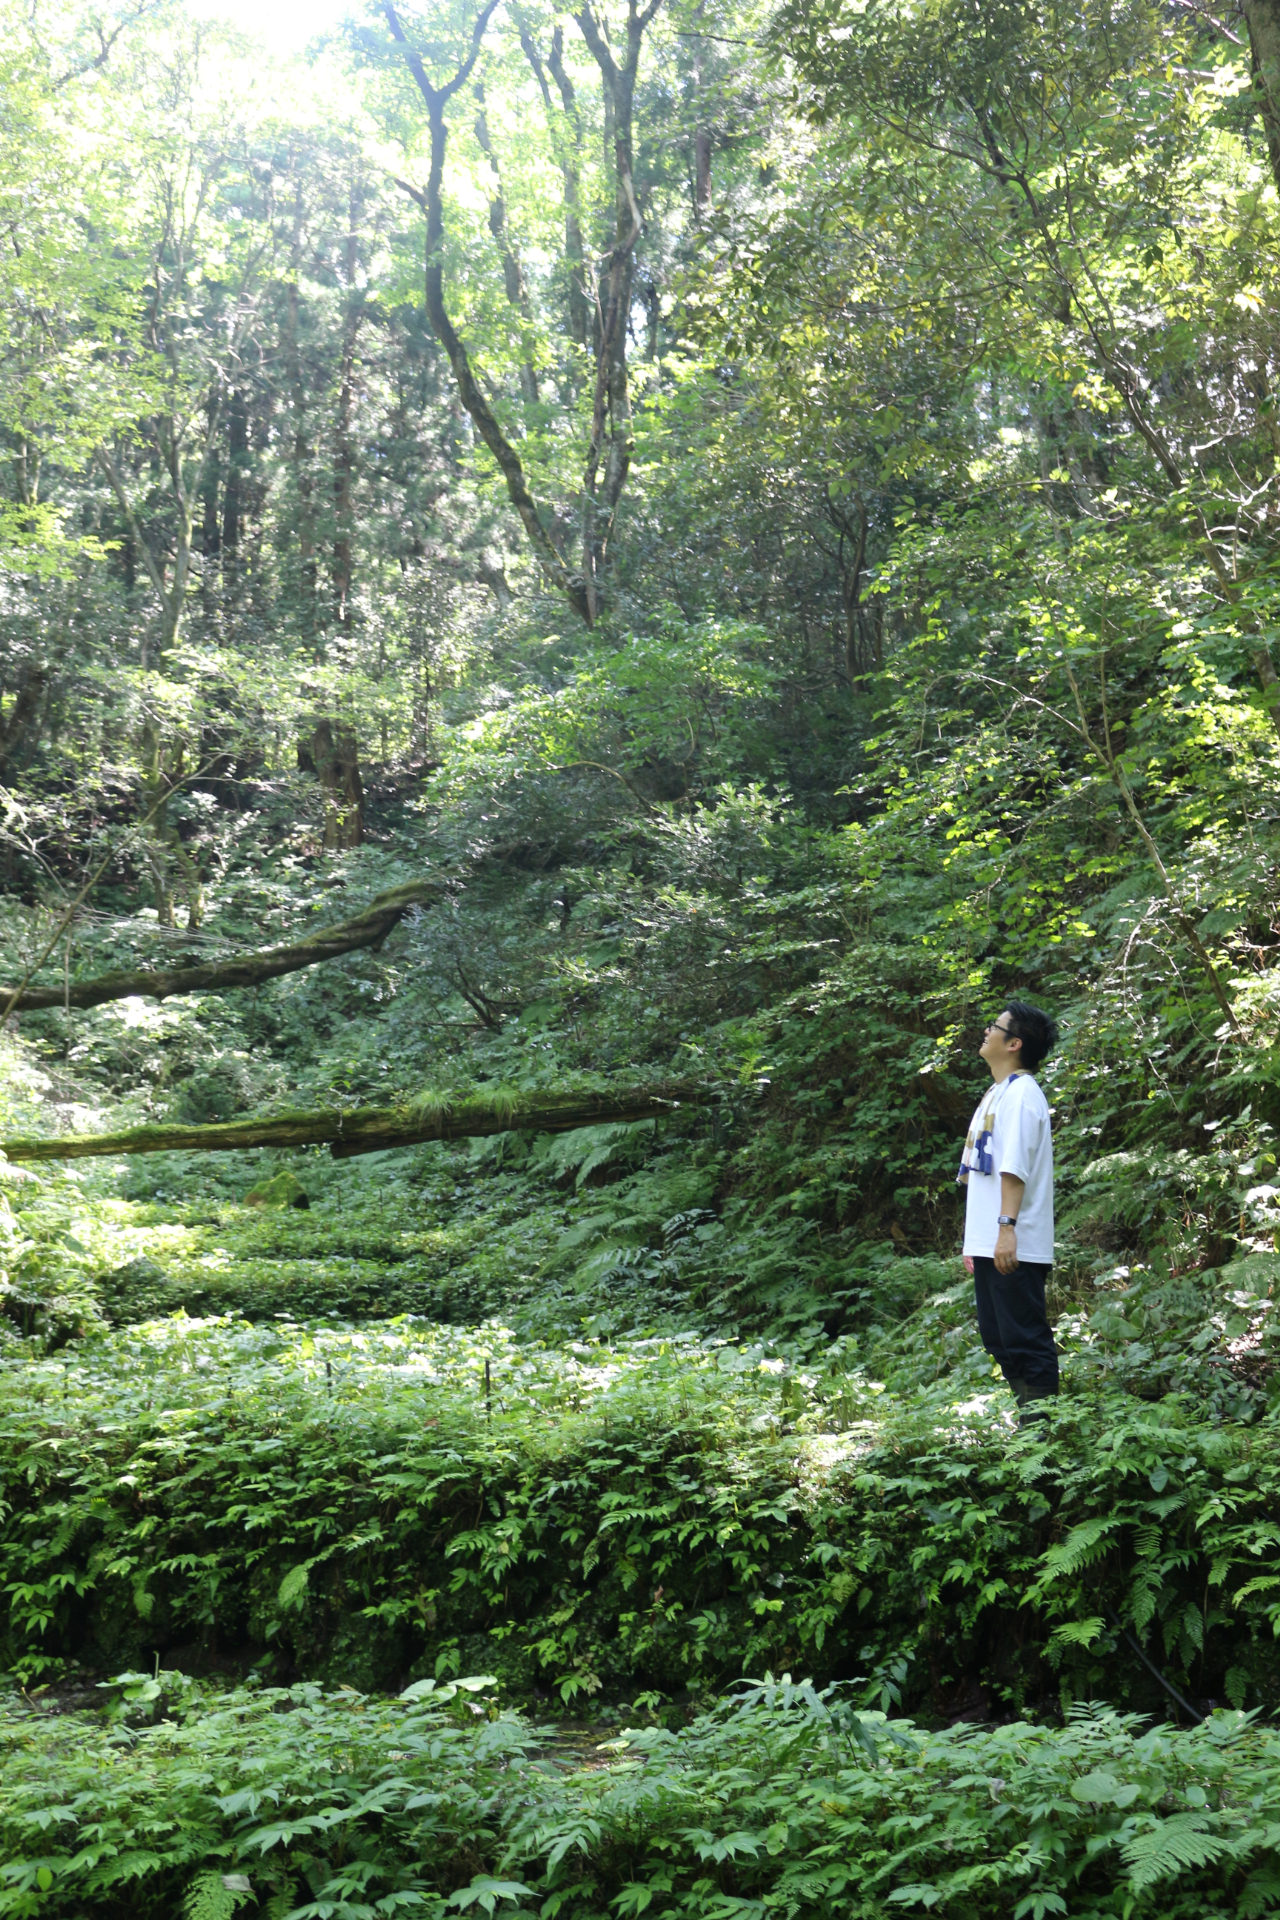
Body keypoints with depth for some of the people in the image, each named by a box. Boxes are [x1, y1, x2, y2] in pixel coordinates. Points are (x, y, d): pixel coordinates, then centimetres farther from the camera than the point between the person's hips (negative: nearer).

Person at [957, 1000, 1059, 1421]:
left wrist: (1007, 1226, -27)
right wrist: (973, 1239, 22)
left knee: (1026, 1338, -7)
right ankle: (1024, 1416, 20)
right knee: (999, 1339, 13)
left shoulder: (1021, 1091, -10)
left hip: (1016, 1247, -10)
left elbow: (1015, 1167, -20)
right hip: (988, 1244, 10)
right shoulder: (995, 1094, 20)